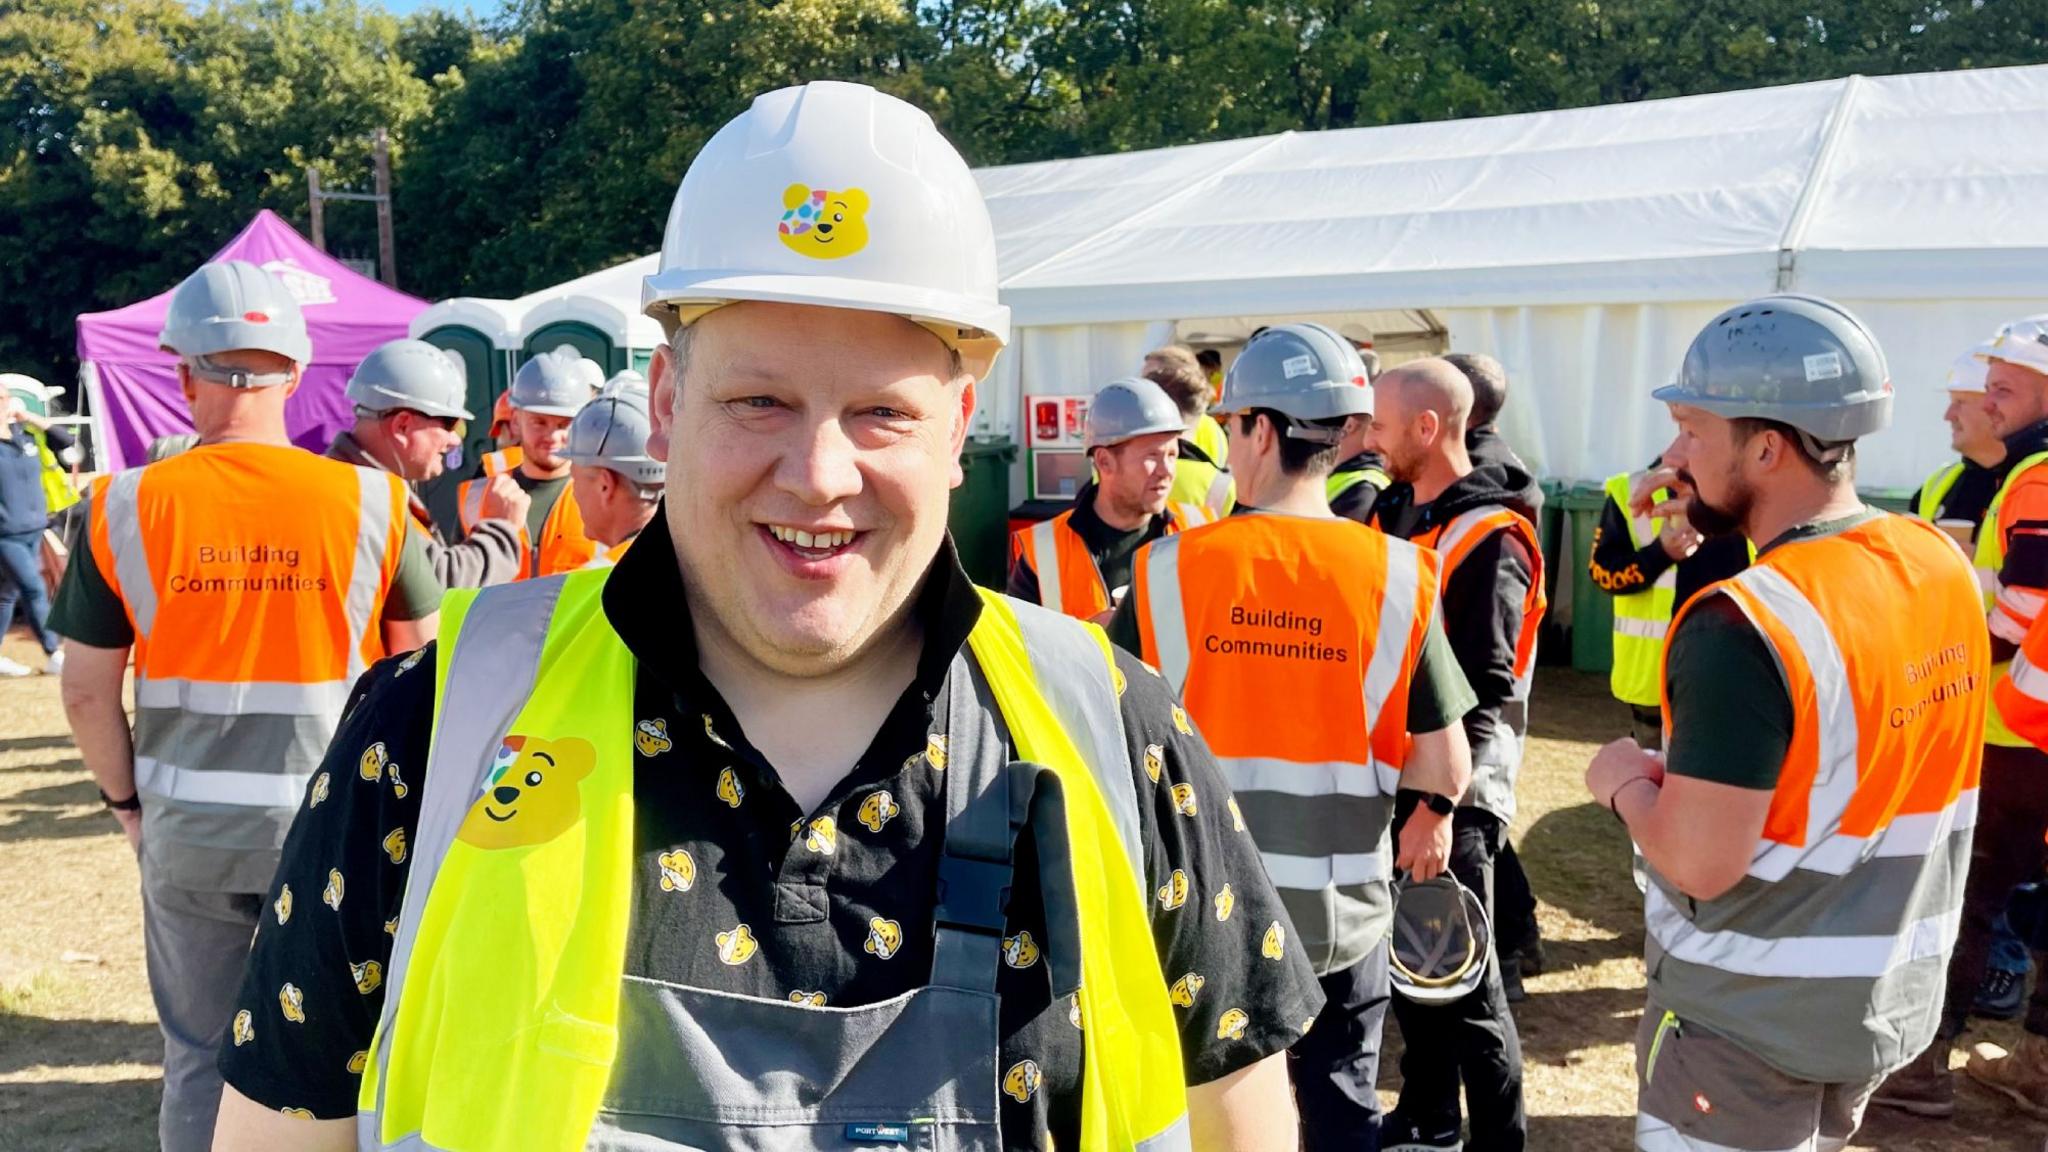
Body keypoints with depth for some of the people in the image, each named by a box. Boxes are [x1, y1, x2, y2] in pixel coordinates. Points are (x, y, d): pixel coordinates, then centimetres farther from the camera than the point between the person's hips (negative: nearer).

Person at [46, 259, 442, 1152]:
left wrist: (126, 798, 13)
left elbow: (87, 692, -2)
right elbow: (424, 666, -1)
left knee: (199, 1056, 18)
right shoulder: (372, 500, -9)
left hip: (186, 826, 1)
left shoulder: (124, 507, -7)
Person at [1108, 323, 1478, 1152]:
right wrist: (1431, 816, 15)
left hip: (1200, 902, 0)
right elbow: (1446, 769, -7)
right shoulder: (1396, 575, -11)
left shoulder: (1168, 568, -13)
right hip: (1341, 908, 1)